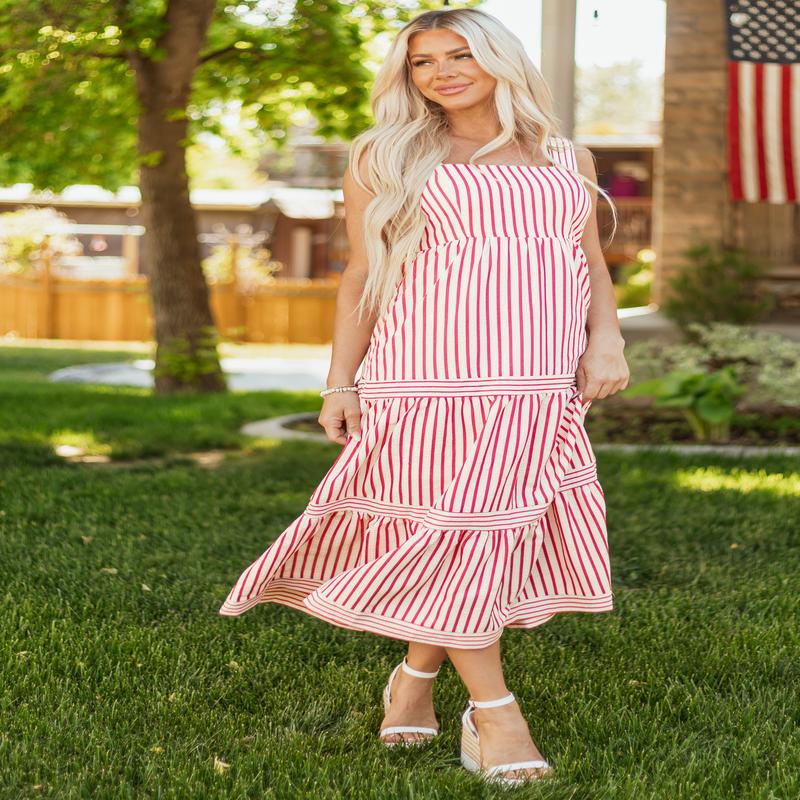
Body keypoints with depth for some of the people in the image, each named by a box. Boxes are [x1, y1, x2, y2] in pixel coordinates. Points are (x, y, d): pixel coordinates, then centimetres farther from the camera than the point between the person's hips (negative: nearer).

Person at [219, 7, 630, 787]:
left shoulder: (567, 158, 17)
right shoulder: (384, 157, 9)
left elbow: (593, 263, 17)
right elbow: (360, 275, 7)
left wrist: (606, 341, 0)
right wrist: (340, 383, 0)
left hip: (538, 379, 3)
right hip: (430, 369, -3)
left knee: (496, 527, 2)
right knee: (455, 523, -7)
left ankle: (417, 674, 20)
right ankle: (493, 710, -1)